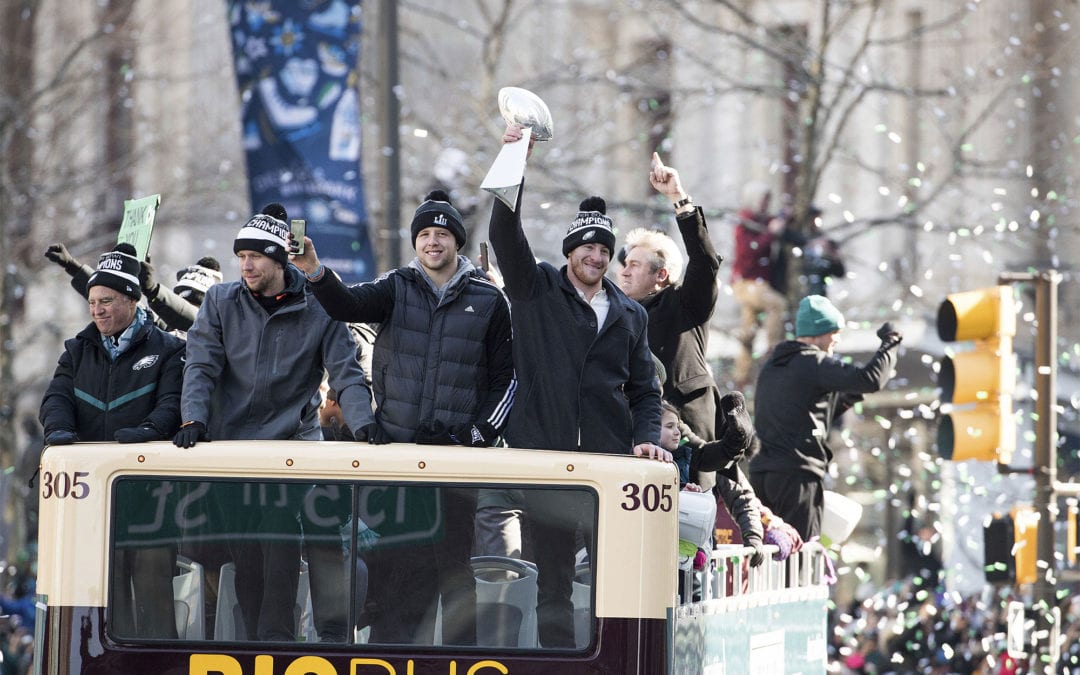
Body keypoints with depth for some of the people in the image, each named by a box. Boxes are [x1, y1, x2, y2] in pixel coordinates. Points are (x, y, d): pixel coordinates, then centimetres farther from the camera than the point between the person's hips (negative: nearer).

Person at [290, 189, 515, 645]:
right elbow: (349, 305, -12)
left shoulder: (487, 300, 6)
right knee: (391, 565, 1)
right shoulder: (398, 289, 8)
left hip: (457, 450, -1)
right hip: (396, 446, 1)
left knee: (454, 560, 2)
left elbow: (506, 377, 8)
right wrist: (316, 273, -31)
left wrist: (481, 434, -2)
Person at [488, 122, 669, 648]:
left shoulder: (630, 315, 16)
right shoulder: (537, 291, 8)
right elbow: (504, 234, -6)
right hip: (545, 456, -2)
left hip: (610, 462, 2)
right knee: (552, 579, 0)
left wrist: (647, 438, 0)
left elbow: (644, 388, 19)